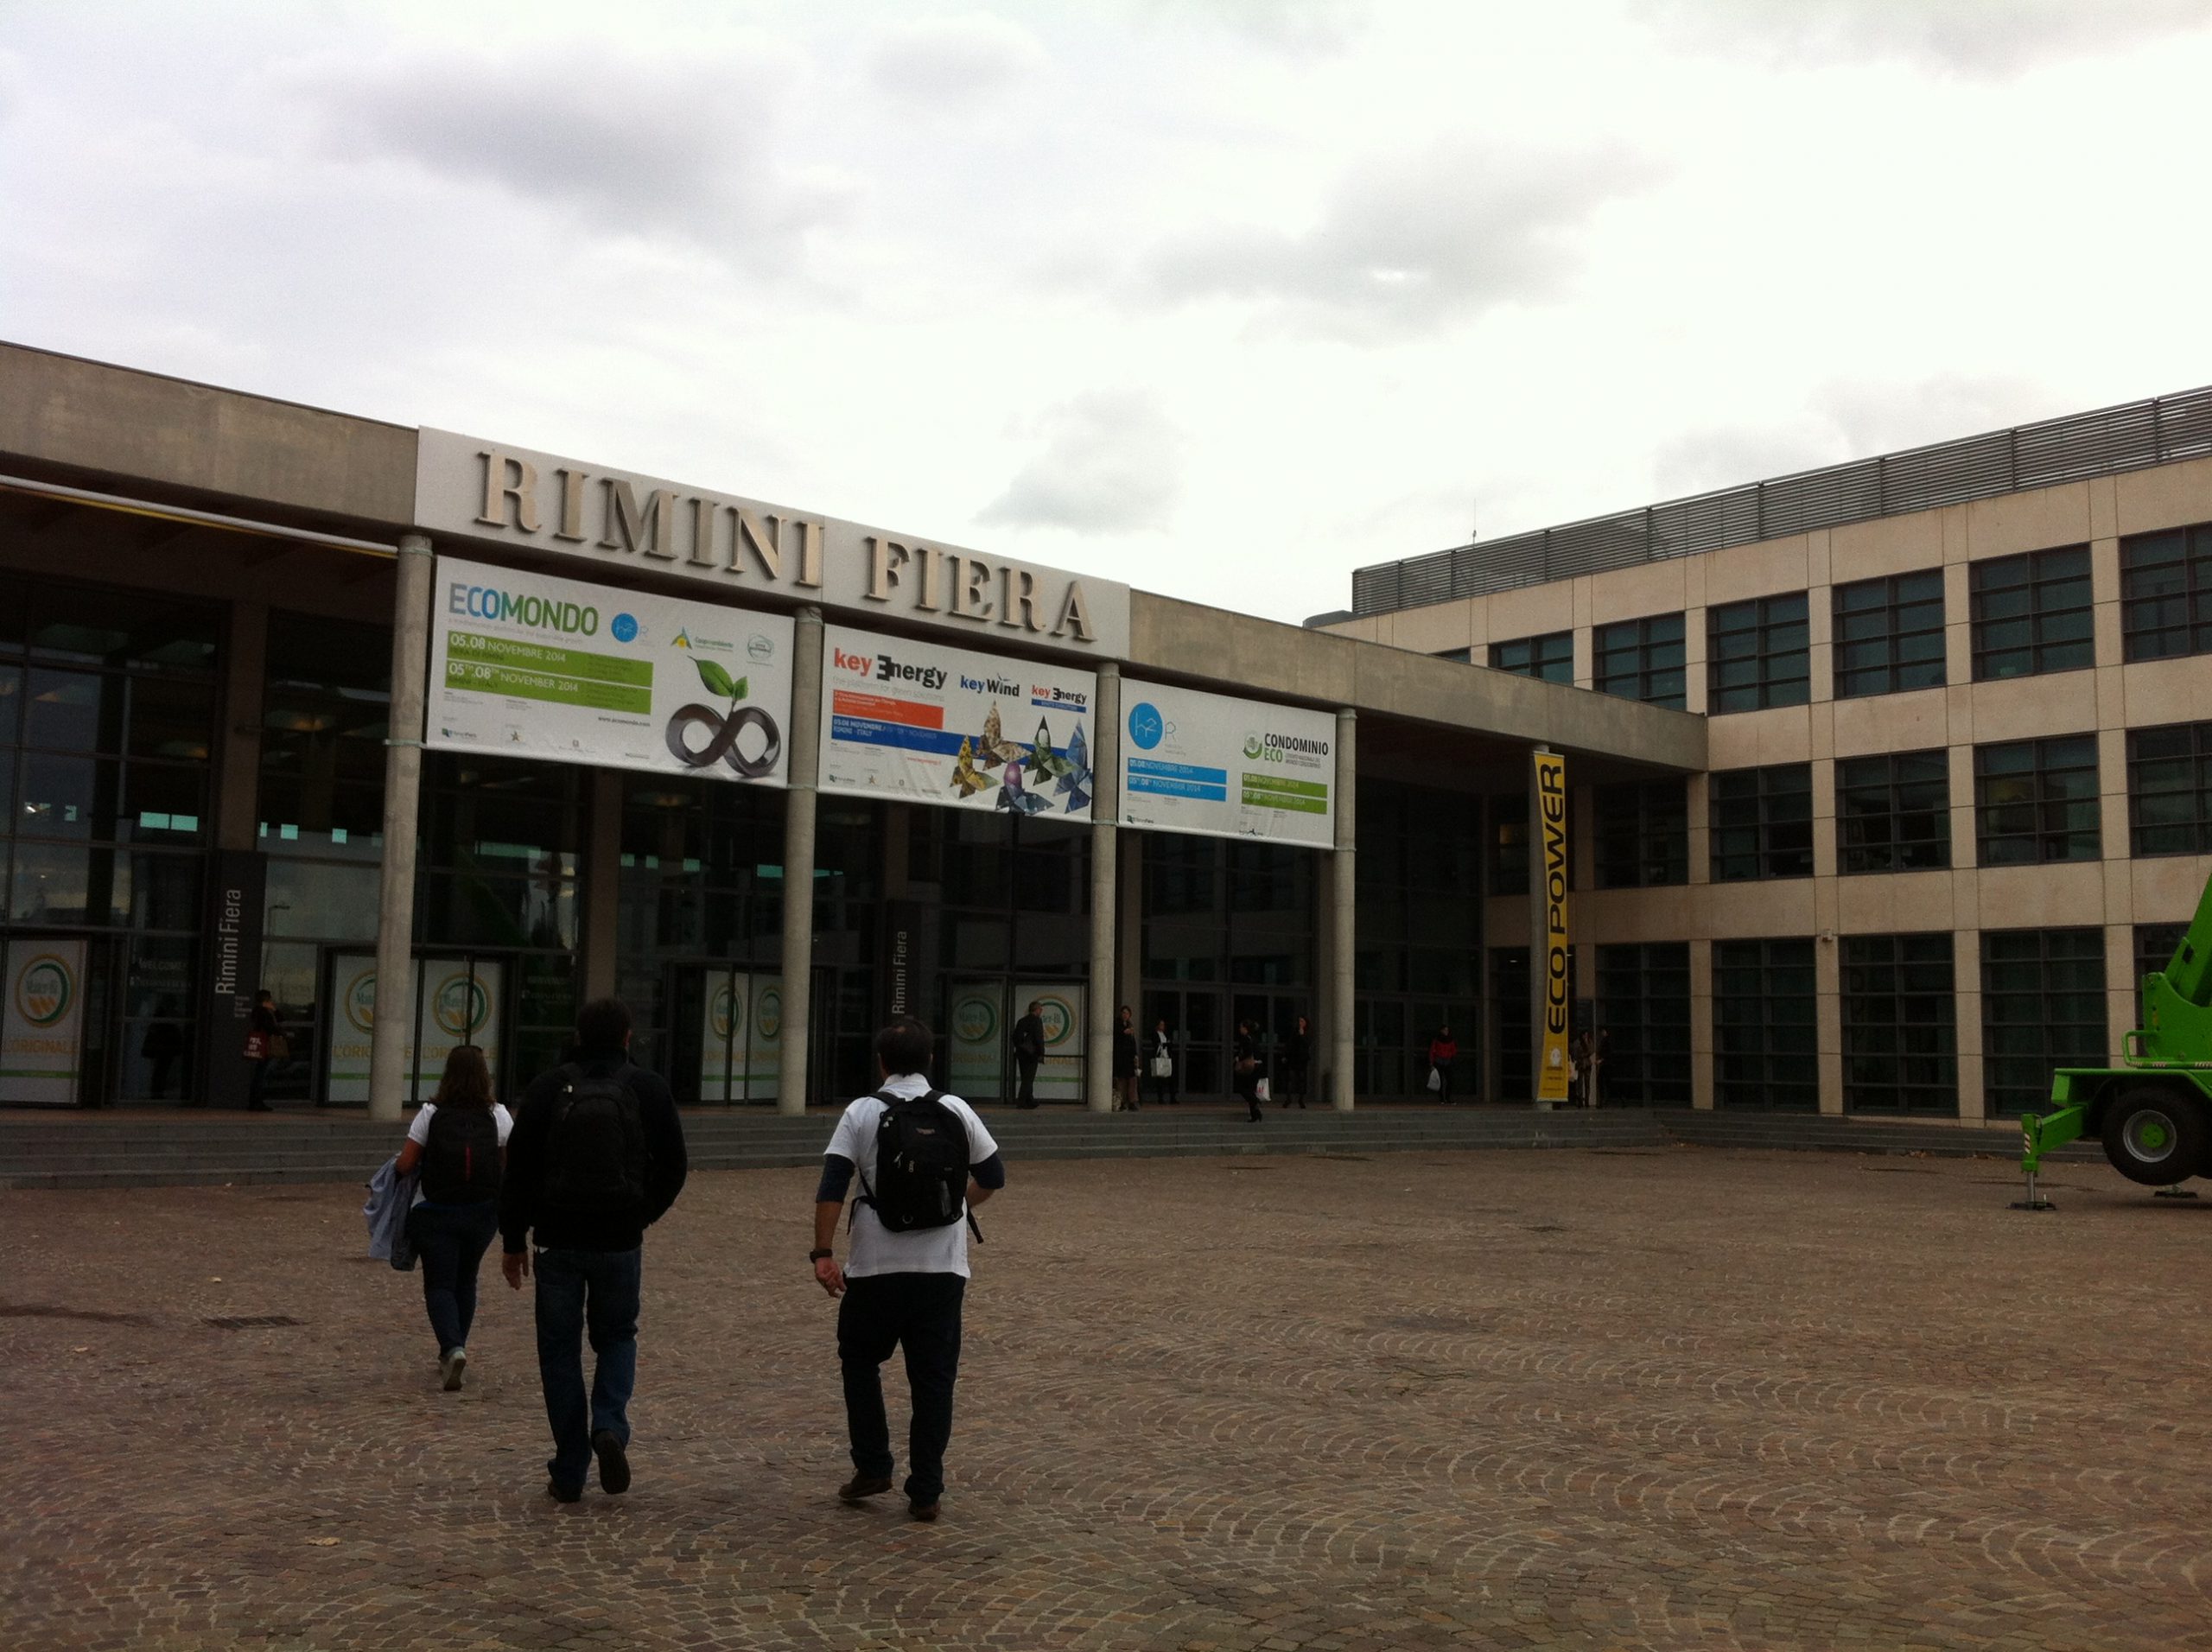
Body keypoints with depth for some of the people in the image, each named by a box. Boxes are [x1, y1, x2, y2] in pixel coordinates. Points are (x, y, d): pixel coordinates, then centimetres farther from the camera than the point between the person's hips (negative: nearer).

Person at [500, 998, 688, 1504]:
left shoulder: (548, 1089, -1)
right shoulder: (649, 1090, -1)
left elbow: (518, 1171, 0)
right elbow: (673, 1166, 2)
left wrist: (514, 1240, 9)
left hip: (558, 1241, 0)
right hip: (620, 1242, 0)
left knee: (560, 1349, 10)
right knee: (617, 1336, 19)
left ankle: (569, 1472, 11)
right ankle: (610, 1428, -6)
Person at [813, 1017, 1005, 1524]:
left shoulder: (862, 1113, -3)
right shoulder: (956, 1111, 4)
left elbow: (832, 1188, -10)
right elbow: (992, 1177, 10)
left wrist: (823, 1254, -7)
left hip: (877, 1267, -1)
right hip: (943, 1268, 2)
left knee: (859, 1359, 19)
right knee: (934, 1378, 6)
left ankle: (872, 1467, 16)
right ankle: (925, 1492, 8)